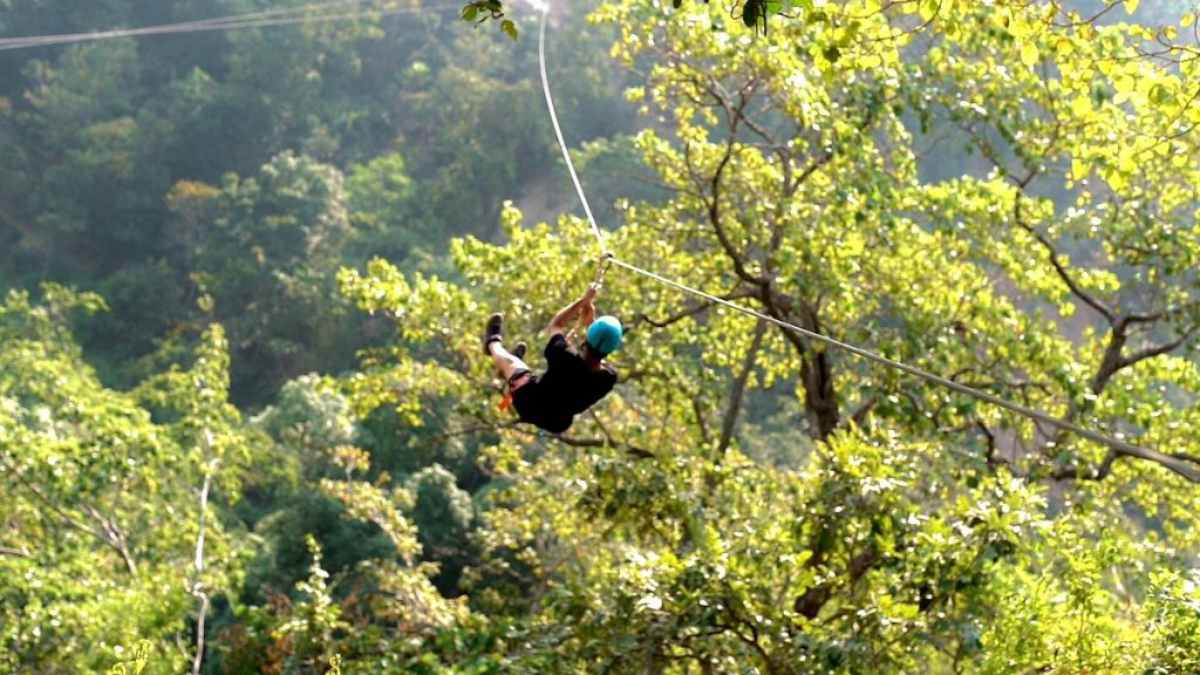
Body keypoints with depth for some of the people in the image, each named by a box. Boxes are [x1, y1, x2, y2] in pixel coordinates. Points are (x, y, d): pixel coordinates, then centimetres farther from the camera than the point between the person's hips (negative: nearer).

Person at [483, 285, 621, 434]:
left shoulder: (566, 359, -39)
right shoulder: (609, 377, -30)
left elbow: (555, 324, -17)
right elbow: (598, 356, -3)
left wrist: (583, 300, -8)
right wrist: (591, 322, 2)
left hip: (530, 407, -3)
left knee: (509, 361, 20)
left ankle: (493, 343, 55)